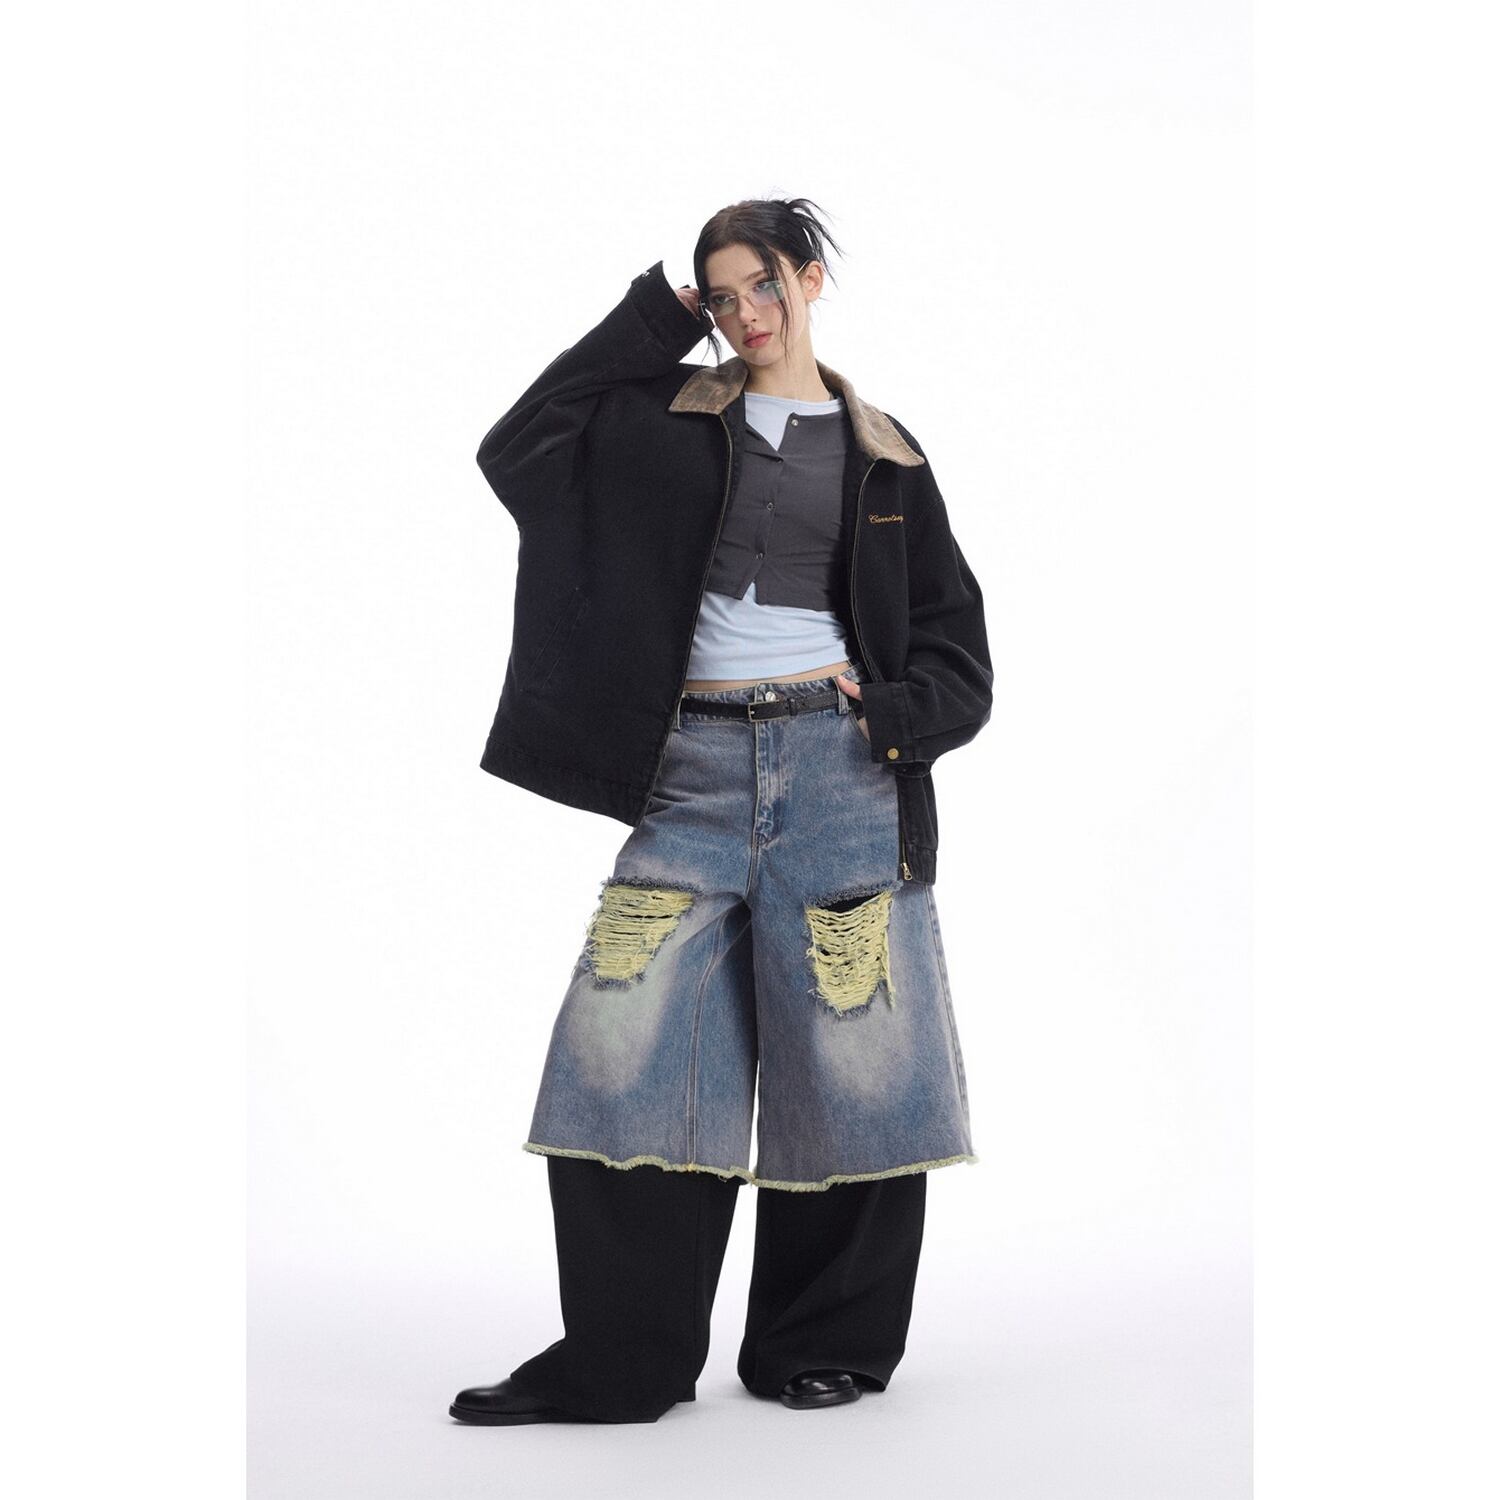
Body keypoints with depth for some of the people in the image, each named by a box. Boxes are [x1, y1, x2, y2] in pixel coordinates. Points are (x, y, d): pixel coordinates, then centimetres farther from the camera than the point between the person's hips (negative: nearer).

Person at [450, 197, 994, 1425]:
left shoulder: (884, 456, 12)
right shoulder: (669, 420, 12)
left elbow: (955, 641, 13)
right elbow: (517, 452, 0)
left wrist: (897, 714, -7)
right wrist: (652, 323, 3)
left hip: (839, 771, 0)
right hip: (696, 768, 1)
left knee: (850, 1060, -1)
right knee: (622, 1047, -5)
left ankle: (825, 1349, 15)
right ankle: (619, 1362, 5)